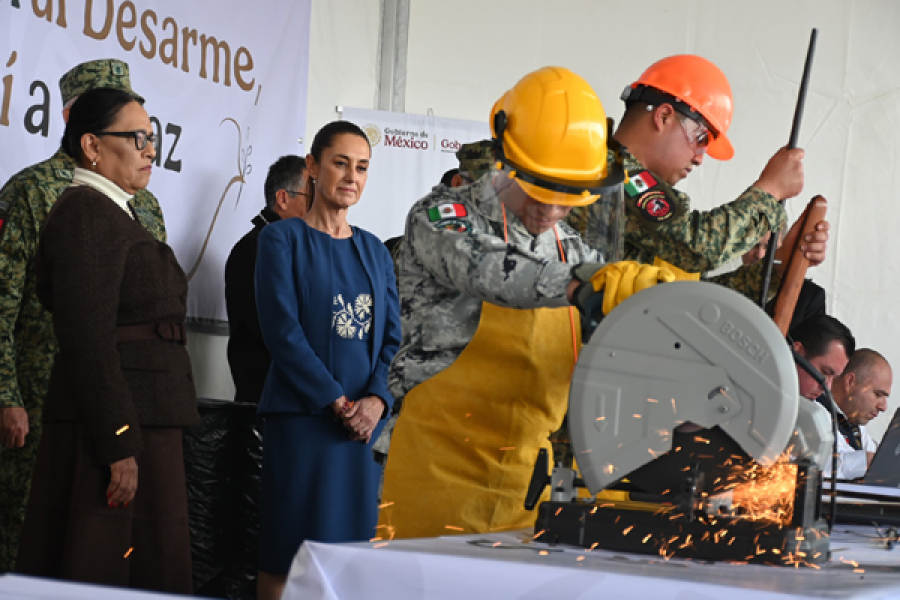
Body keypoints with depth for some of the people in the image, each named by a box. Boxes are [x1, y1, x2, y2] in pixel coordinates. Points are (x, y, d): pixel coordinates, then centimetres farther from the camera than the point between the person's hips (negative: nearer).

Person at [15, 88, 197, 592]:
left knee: (154, 572, 9)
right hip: (113, 429, -10)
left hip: (145, 427, 10)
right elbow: (89, 339, -19)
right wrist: (118, 447, -23)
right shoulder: (85, 211, -11)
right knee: (101, 575, -8)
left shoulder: (116, 214, 21)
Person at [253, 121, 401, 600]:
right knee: (288, 554, -6)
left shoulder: (374, 251, 16)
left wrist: (377, 399, -9)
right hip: (302, 417, -4)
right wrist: (336, 402, -14)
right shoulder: (282, 239, 2)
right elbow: (282, 331, -8)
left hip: (368, 419, 5)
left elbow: (392, 336, 9)